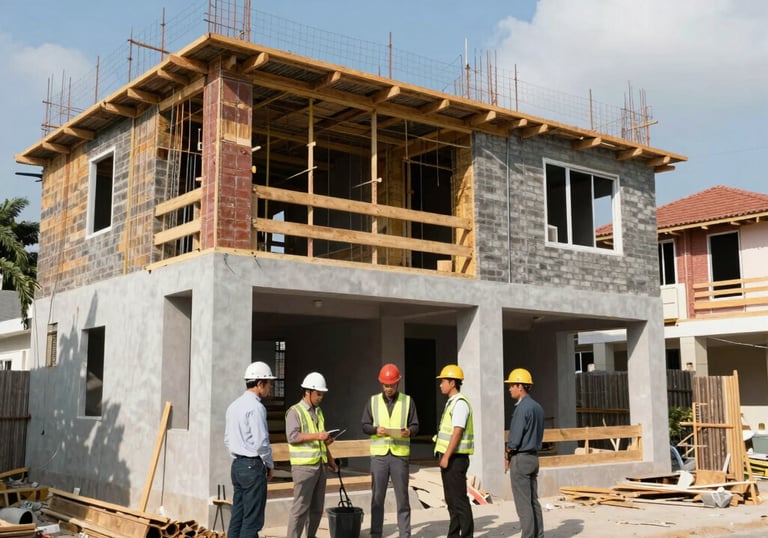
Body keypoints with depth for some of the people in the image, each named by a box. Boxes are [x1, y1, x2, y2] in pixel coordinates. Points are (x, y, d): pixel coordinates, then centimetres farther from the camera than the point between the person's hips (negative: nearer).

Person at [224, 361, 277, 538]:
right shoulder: (256, 407, -16)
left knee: (237, 516, 11)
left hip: (237, 465, 9)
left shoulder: (234, 405, 11)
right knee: (252, 520, -3)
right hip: (253, 466, -9)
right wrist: (269, 465, -5)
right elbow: (261, 442, -19)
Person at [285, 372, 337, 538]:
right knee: (301, 506, -7)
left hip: (320, 465, 8)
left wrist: (330, 459, 17)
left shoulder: (318, 411, 17)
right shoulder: (295, 411, -7)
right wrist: (316, 436, -22)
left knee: (317, 507, 11)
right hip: (304, 466, -8)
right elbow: (292, 436, -19)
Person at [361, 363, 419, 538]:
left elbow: (415, 425, 6)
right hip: (379, 454, 1)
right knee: (377, 497, 5)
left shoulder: (407, 401, 6)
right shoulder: (373, 401, 8)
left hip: (400, 454, -1)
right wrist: (375, 429, -13)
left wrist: (409, 431, -16)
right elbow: (365, 425, 8)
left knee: (402, 496, 3)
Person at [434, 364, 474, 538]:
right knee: (451, 499, 13)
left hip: (455, 458, -10)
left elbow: (457, 432, -21)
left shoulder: (460, 403, -14)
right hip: (448, 457, 10)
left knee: (459, 499, -6)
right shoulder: (451, 403, 16)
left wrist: (446, 457, -22)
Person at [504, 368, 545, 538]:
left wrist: (507, 457, -1)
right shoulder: (537, 407, 11)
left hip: (520, 458, -9)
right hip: (534, 457, 9)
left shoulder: (522, 408, -17)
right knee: (533, 500, 11)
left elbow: (515, 438, -18)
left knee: (523, 503, -4)